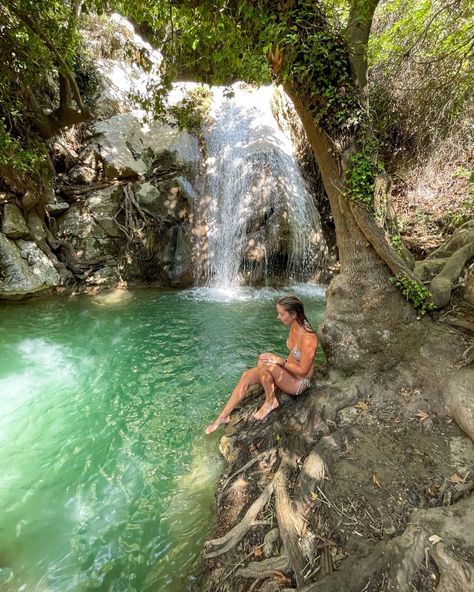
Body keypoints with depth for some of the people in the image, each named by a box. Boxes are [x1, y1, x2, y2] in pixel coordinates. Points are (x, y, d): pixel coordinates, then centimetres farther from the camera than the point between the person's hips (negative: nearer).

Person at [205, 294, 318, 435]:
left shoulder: (308, 338, -30)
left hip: (299, 382, -8)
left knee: (263, 364, -32)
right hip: (289, 371, 8)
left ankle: (270, 402, -5)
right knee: (246, 376, -8)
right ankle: (224, 416, 1)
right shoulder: (294, 325, -4)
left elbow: (303, 370, -23)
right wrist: (276, 359, -1)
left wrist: (279, 360, -24)